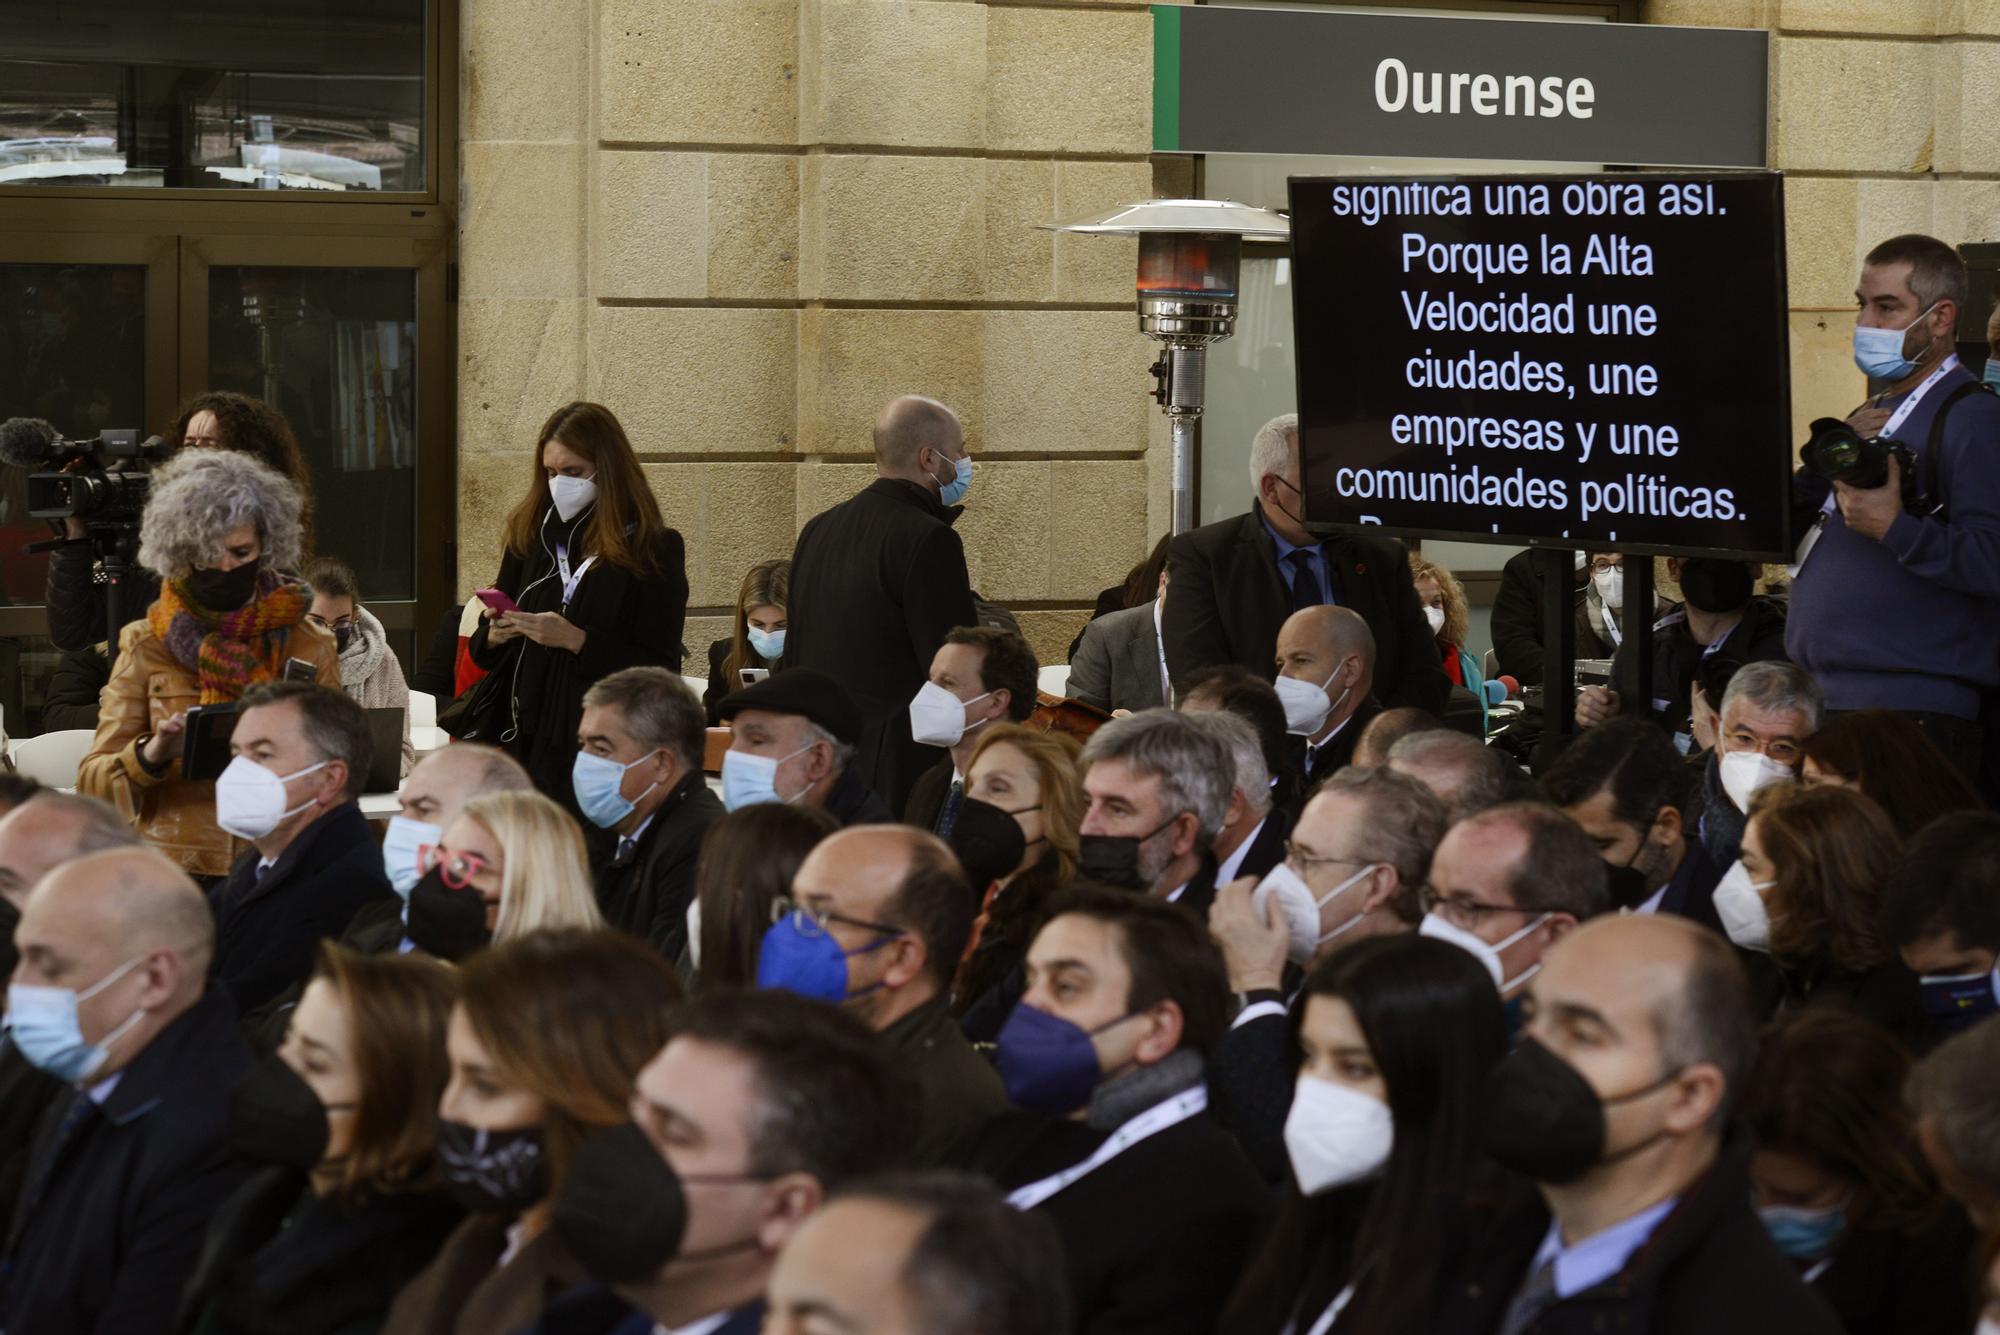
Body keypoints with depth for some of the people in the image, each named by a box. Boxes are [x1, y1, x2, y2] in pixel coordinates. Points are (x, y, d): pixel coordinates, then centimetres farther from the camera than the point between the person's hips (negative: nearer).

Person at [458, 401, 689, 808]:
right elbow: (483, 649, 19)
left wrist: (576, 640, -17)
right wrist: (495, 634, -5)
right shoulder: (530, 537, 10)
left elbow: (661, 670, -8)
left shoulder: (652, 550, -3)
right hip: (524, 739, 4)